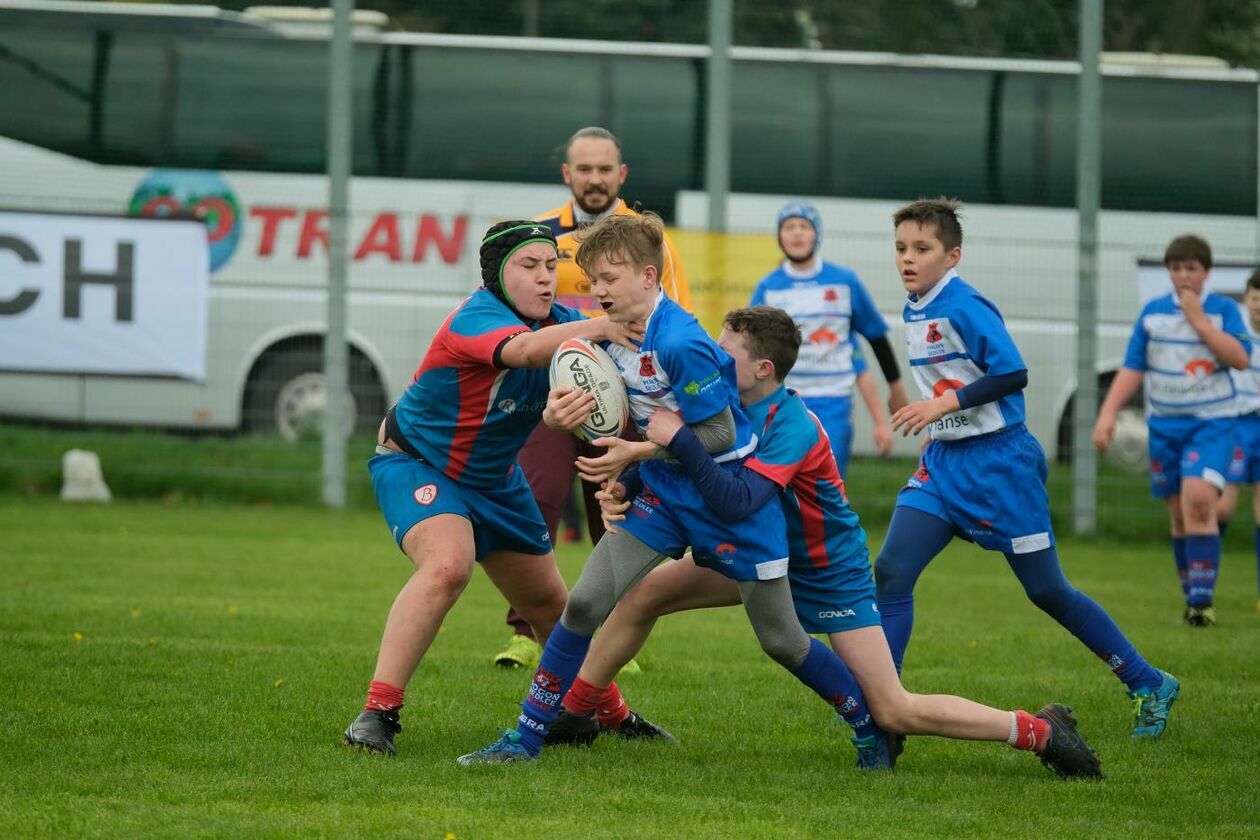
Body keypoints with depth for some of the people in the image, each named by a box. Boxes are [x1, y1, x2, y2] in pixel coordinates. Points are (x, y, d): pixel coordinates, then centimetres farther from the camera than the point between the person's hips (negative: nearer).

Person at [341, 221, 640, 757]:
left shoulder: (558, 322, -7)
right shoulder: (475, 318, -30)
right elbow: (523, 349, -50)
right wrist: (599, 328, -58)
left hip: (493, 479, 8)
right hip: (416, 463, -8)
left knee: (547, 602, 16)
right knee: (447, 565, -34)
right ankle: (377, 713, -33)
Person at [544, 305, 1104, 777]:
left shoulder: (791, 427, -31)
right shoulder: (729, 407, -8)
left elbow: (736, 502, -43)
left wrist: (679, 439, -44)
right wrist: (622, 495, -18)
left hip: (828, 572, -8)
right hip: (760, 553, 8)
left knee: (895, 713, -10)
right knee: (643, 592, -2)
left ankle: (1039, 731, 1)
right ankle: (579, 710, 12)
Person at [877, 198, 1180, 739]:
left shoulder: (964, 306, -16)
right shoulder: (913, 311, 8)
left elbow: (1013, 374, -22)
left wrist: (943, 404, -23)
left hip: (999, 461, -7)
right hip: (944, 461, 7)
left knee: (1046, 589, 1)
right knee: (890, 570, -8)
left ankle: (1148, 686, 14)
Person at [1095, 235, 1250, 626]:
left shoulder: (1222, 309, 0)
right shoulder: (1152, 312, 8)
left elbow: (1240, 358, -14)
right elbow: (1132, 369, 9)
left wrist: (1198, 319, -16)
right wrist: (1108, 413, -3)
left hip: (1211, 421, -4)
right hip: (1164, 423, 4)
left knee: (1199, 500, -22)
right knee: (1179, 515, 6)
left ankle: (1201, 600, -21)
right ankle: (1193, 601, 17)